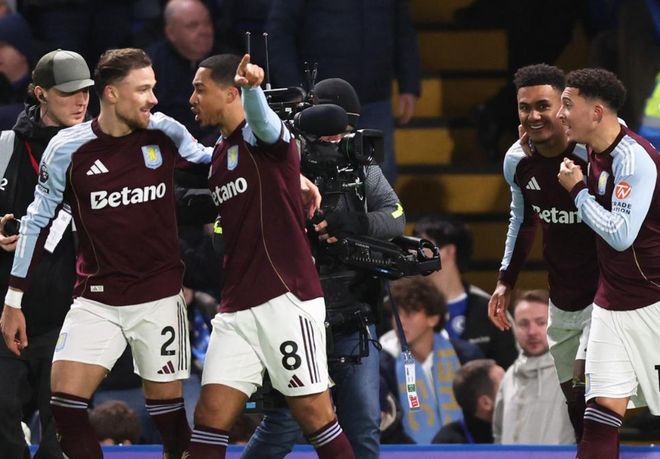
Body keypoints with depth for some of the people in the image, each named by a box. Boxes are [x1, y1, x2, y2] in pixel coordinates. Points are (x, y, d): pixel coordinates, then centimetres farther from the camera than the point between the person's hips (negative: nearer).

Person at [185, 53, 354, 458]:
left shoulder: (262, 136, -7)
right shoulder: (220, 154, 18)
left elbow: (262, 120, -33)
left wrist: (252, 86, -55)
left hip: (287, 300, -8)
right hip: (237, 309, 8)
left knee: (314, 411, -5)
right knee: (211, 414, -2)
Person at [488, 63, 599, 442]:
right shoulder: (517, 161, -2)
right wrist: (506, 281, 16)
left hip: (606, 292, -6)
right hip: (562, 298, 6)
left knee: (587, 381, -19)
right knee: (572, 396, 11)